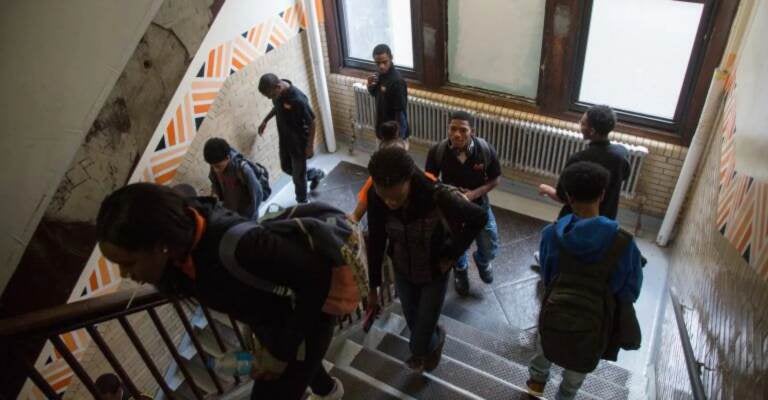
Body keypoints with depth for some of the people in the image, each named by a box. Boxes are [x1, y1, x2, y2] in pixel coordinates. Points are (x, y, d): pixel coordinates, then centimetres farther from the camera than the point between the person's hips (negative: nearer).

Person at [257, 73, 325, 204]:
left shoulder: (298, 99, -34)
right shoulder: (277, 92, -11)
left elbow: (311, 122, -22)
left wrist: (310, 146, -16)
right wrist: (265, 120, 13)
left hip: (299, 142, -8)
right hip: (284, 139, 8)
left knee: (298, 175, 9)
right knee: (286, 168, 24)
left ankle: (302, 203, 34)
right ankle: (316, 174, 46)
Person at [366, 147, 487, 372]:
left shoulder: (438, 197, -35)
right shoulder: (376, 197, -25)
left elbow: (479, 218, -17)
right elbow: (376, 242, -11)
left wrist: (452, 255, -14)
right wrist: (373, 287, -4)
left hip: (434, 274, -3)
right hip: (402, 272, 3)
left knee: (419, 343, 9)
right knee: (413, 323, 25)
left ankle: (436, 340, 45)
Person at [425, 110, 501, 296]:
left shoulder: (486, 150, -24)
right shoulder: (437, 151, -24)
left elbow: (496, 178, -9)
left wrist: (475, 193, -24)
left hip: (479, 205, 1)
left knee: (490, 249, 12)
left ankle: (481, 260, 52)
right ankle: (460, 270, 57)